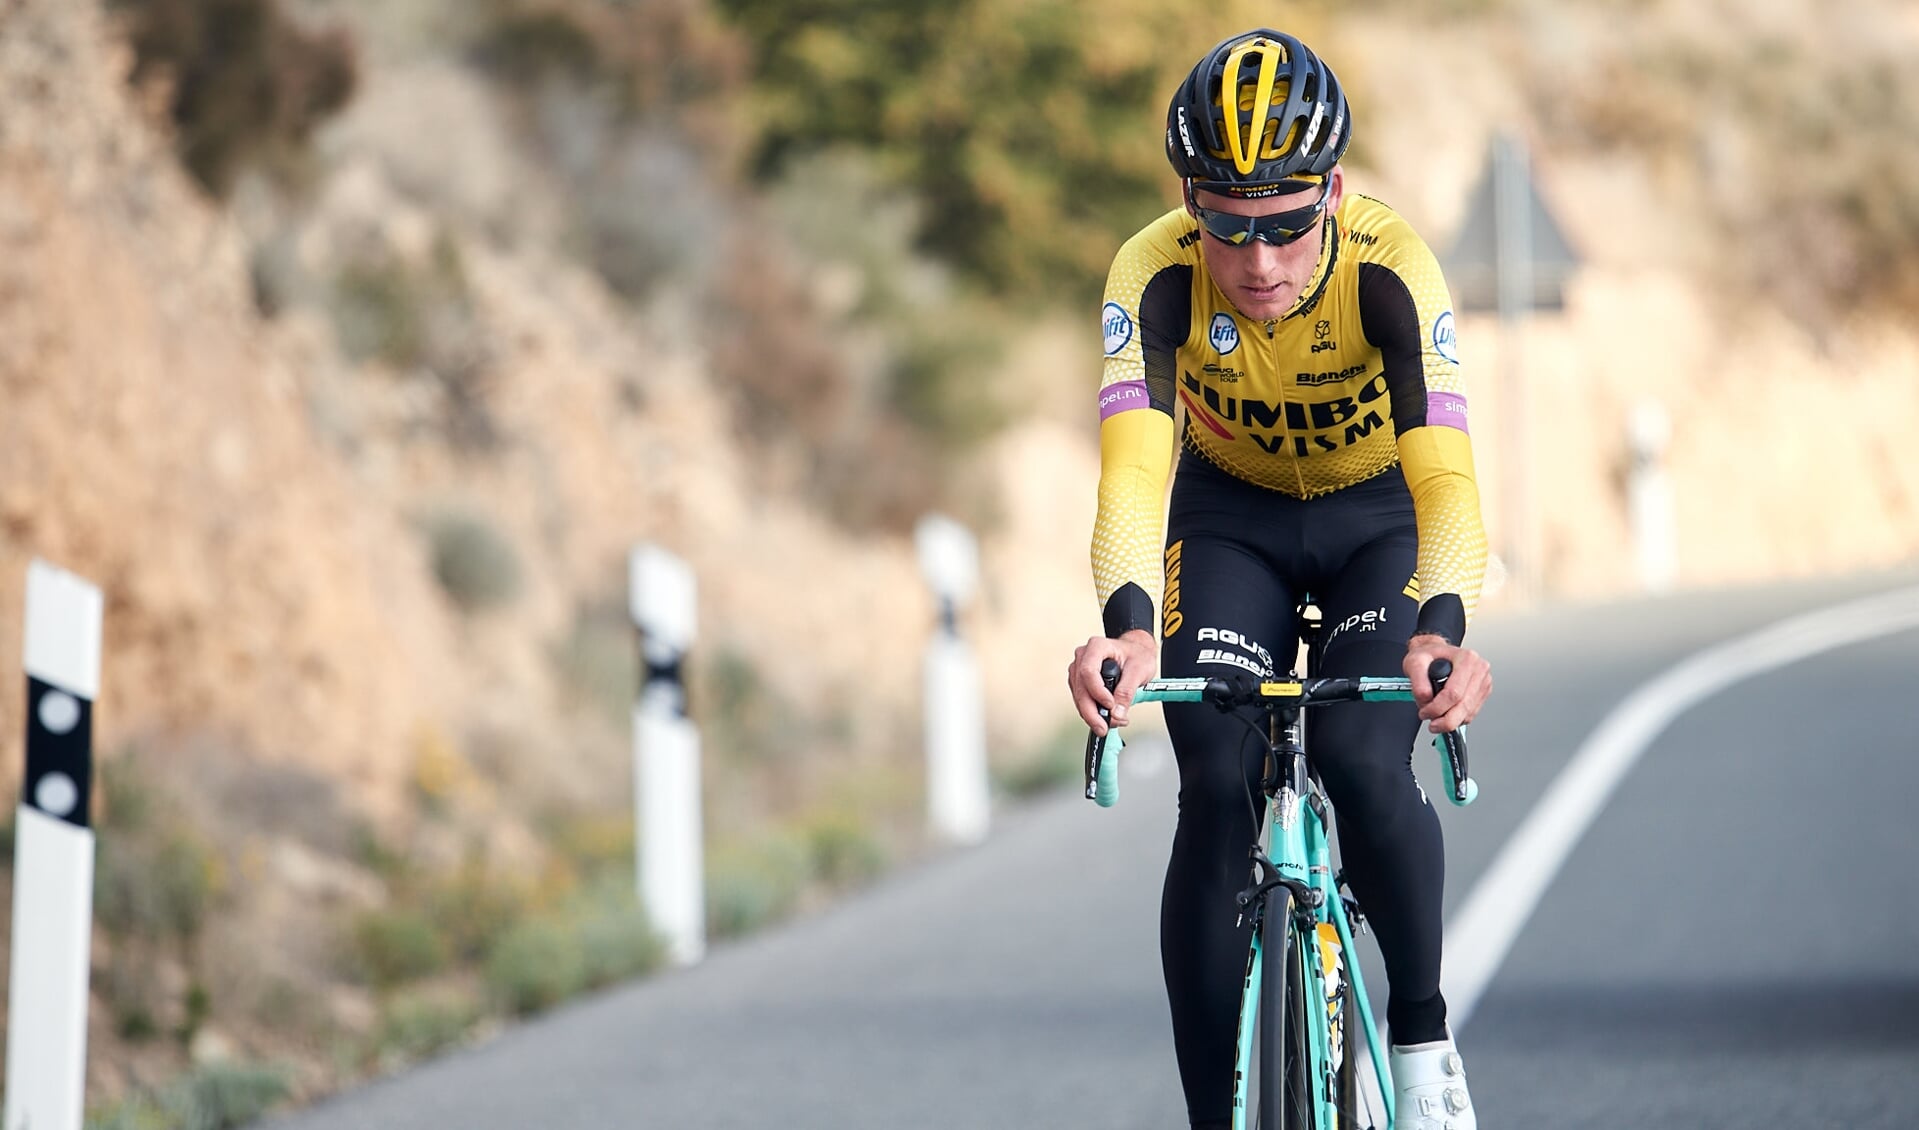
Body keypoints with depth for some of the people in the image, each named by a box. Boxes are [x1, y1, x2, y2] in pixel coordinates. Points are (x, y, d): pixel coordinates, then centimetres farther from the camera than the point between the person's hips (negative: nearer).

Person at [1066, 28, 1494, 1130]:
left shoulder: (1389, 268, -33)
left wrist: (1443, 626, -62)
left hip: (1380, 518, -1)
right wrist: (1128, 623, -60)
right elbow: (1134, 465, -41)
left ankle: (1423, 1029, 2)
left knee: (1365, 765, -24)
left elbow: (1446, 474, -43)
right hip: (1231, 520, 1)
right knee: (1218, 791, -17)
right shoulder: (1156, 275, -30)